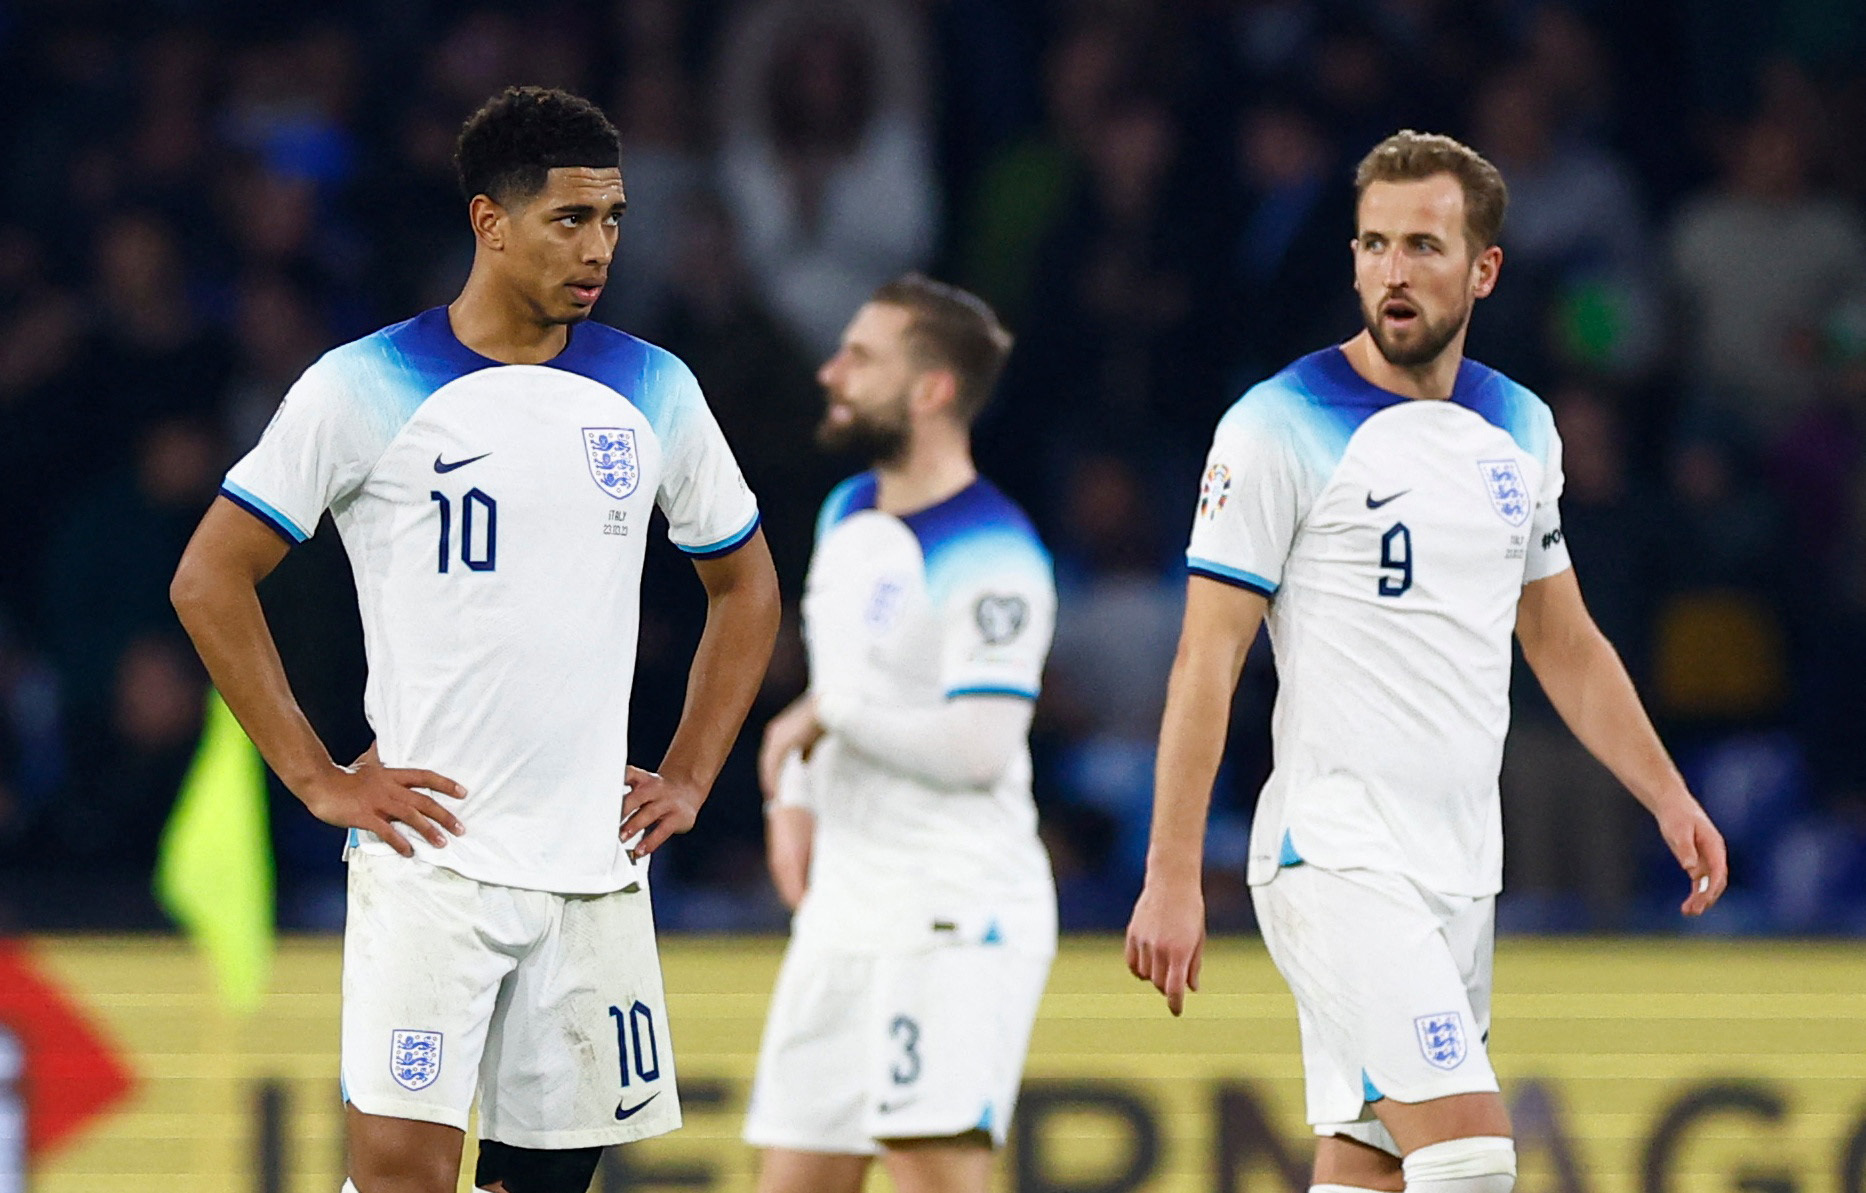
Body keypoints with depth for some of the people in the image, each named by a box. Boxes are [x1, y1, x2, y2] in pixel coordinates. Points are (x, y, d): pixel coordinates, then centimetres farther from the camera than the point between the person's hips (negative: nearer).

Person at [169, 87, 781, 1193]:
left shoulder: (654, 393, 8)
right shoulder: (367, 388, -5)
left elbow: (746, 585, 22)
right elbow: (210, 579, -2)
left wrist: (689, 779, 11)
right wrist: (317, 779, -6)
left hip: (596, 864, 4)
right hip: (433, 849, -4)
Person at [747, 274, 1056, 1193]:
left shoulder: (990, 557, -15)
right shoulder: (846, 515, 14)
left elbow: (977, 747, -23)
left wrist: (828, 714, -13)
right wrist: (794, 798, 10)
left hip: (955, 918, -9)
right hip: (844, 912, 9)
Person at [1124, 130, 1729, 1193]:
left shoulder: (1520, 429, 12)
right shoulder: (1281, 428, -8)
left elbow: (1566, 644, 24)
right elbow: (1208, 660, -9)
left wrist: (1669, 797, 15)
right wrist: (1173, 876, -13)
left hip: (1463, 864, 7)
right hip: (1338, 857, -7)